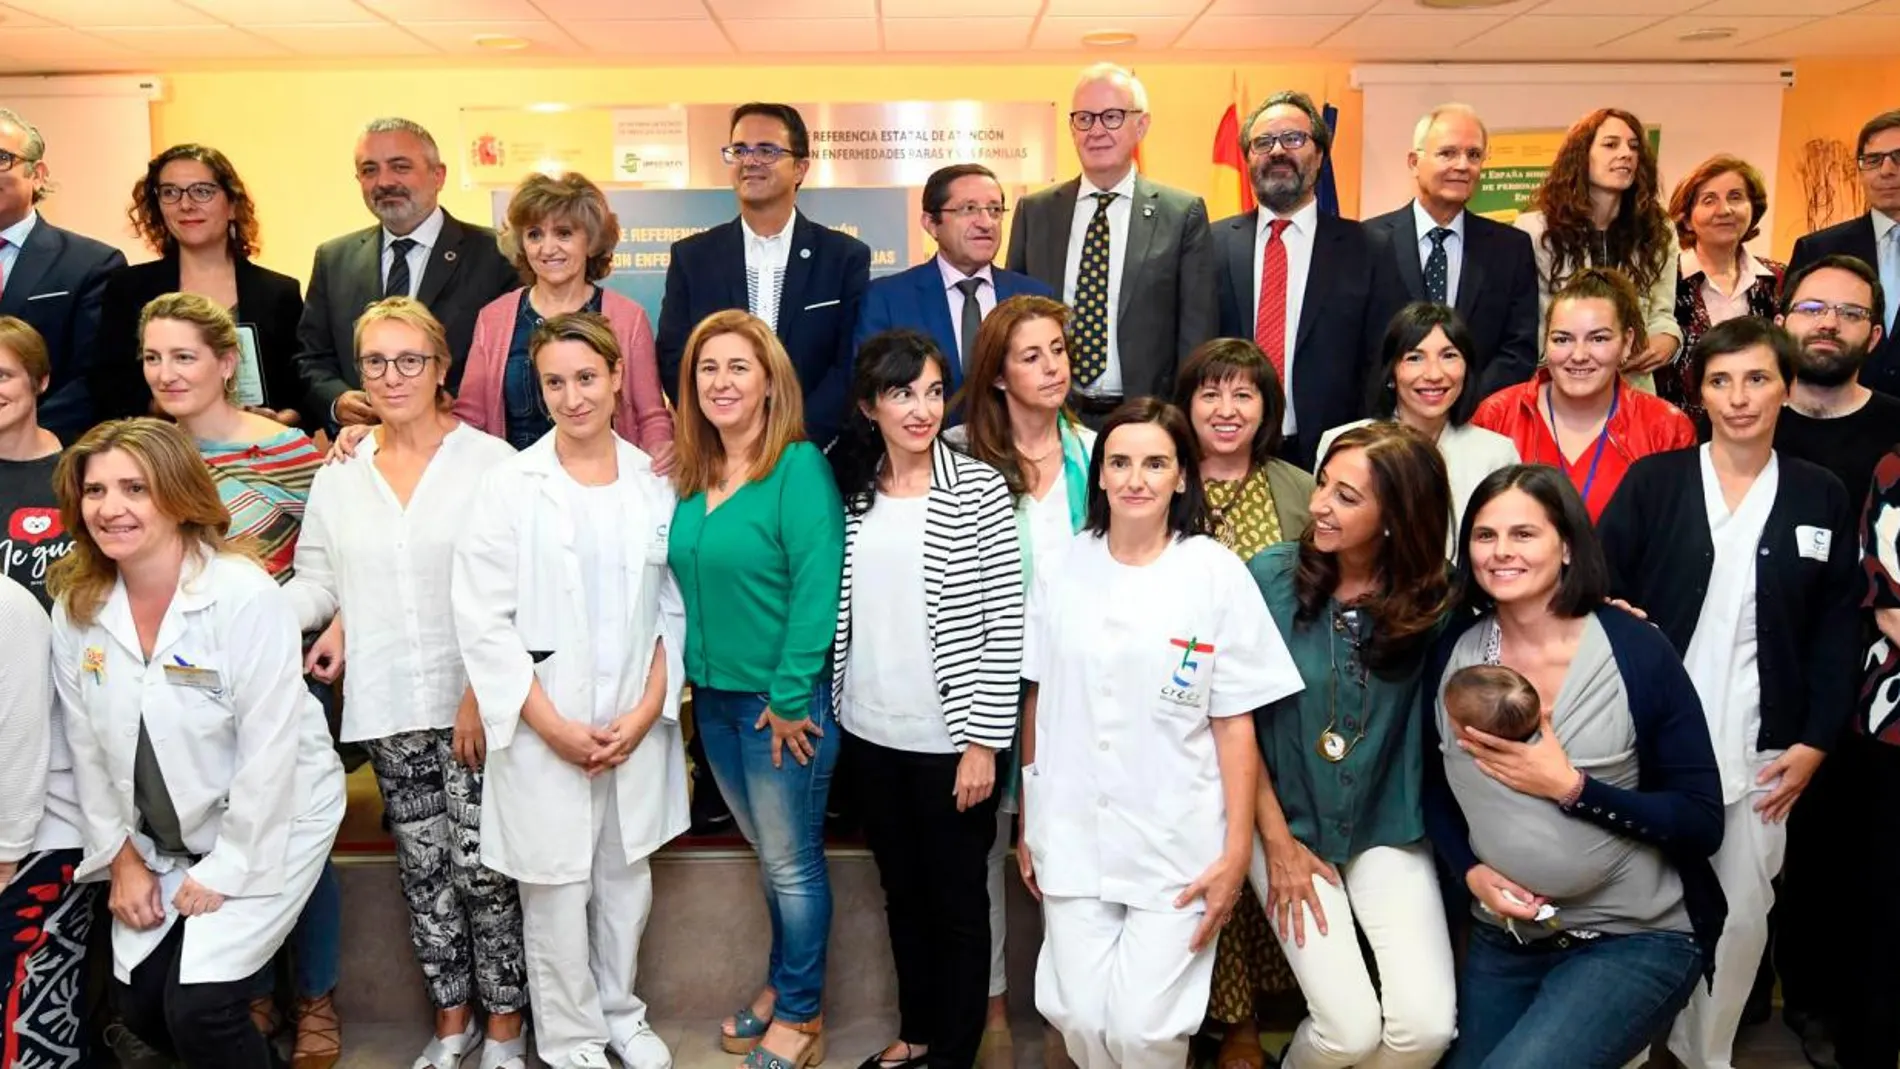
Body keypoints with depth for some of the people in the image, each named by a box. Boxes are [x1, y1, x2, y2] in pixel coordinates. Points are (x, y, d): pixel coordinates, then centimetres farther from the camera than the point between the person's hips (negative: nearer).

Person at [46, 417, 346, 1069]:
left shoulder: (245, 596, -22)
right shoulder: (76, 607, -5)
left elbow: (269, 752, -21)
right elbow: (87, 747, 3)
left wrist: (221, 874, -16)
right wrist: (121, 857, 2)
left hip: (266, 825, -5)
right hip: (158, 841, 6)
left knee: (198, 1009, -12)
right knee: (140, 1006, 7)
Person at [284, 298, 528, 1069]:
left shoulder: (491, 463, -7)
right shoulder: (337, 477, 9)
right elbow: (317, 578, 12)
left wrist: (485, 692, -14)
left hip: (477, 703, -4)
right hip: (386, 708, 4)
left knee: (482, 865, 0)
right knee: (423, 867, 13)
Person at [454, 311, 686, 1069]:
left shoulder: (657, 481, 0)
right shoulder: (511, 485, -6)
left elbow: (676, 607, 3)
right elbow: (480, 619, -9)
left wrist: (647, 709, -7)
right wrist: (552, 724, -12)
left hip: (637, 726, 2)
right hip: (543, 732, -2)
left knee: (627, 878, 15)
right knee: (557, 889, 7)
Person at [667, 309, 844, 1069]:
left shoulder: (800, 468, -15)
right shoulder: (691, 476, 5)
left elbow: (817, 591, -19)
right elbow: (687, 584, 12)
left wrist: (789, 698, -19)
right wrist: (694, 675, 5)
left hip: (784, 698, -6)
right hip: (713, 695, 6)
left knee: (793, 860, 8)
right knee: (768, 853, 21)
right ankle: (782, 985, 38)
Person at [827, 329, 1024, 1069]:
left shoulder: (980, 489, -11)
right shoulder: (850, 490, 2)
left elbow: (1005, 627, -12)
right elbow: (837, 611, 9)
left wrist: (984, 742, -13)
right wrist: (829, 706, 7)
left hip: (949, 739, -4)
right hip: (869, 734, 5)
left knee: (957, 901, 10)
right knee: (901, 892, 19)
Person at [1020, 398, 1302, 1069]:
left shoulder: (1216, 573, -7)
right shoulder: (1062, 568, 2)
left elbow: (1234, 723, -5)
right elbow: (1037, 700, 8)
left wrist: (1237, 849, -7)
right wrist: (1027, 822, 10)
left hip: (1178, 842, -2)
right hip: (1072, 834, 3)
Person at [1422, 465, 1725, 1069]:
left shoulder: (1637, 651, -14)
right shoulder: (1452, 655, -3)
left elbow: (1702, 823, -12)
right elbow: (1435, 794, 8)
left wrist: (1570, 786, -22)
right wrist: (1473, 872, -9)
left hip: (1639, 940, -4)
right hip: (1502, 939, 5)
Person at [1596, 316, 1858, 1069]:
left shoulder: (1822, 497, 5)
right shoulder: (1652, 480, 1)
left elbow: (1838, 632, 6)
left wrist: (1815, 742, -1)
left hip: (1761, 751, 1)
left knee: (1740, 917, 8)